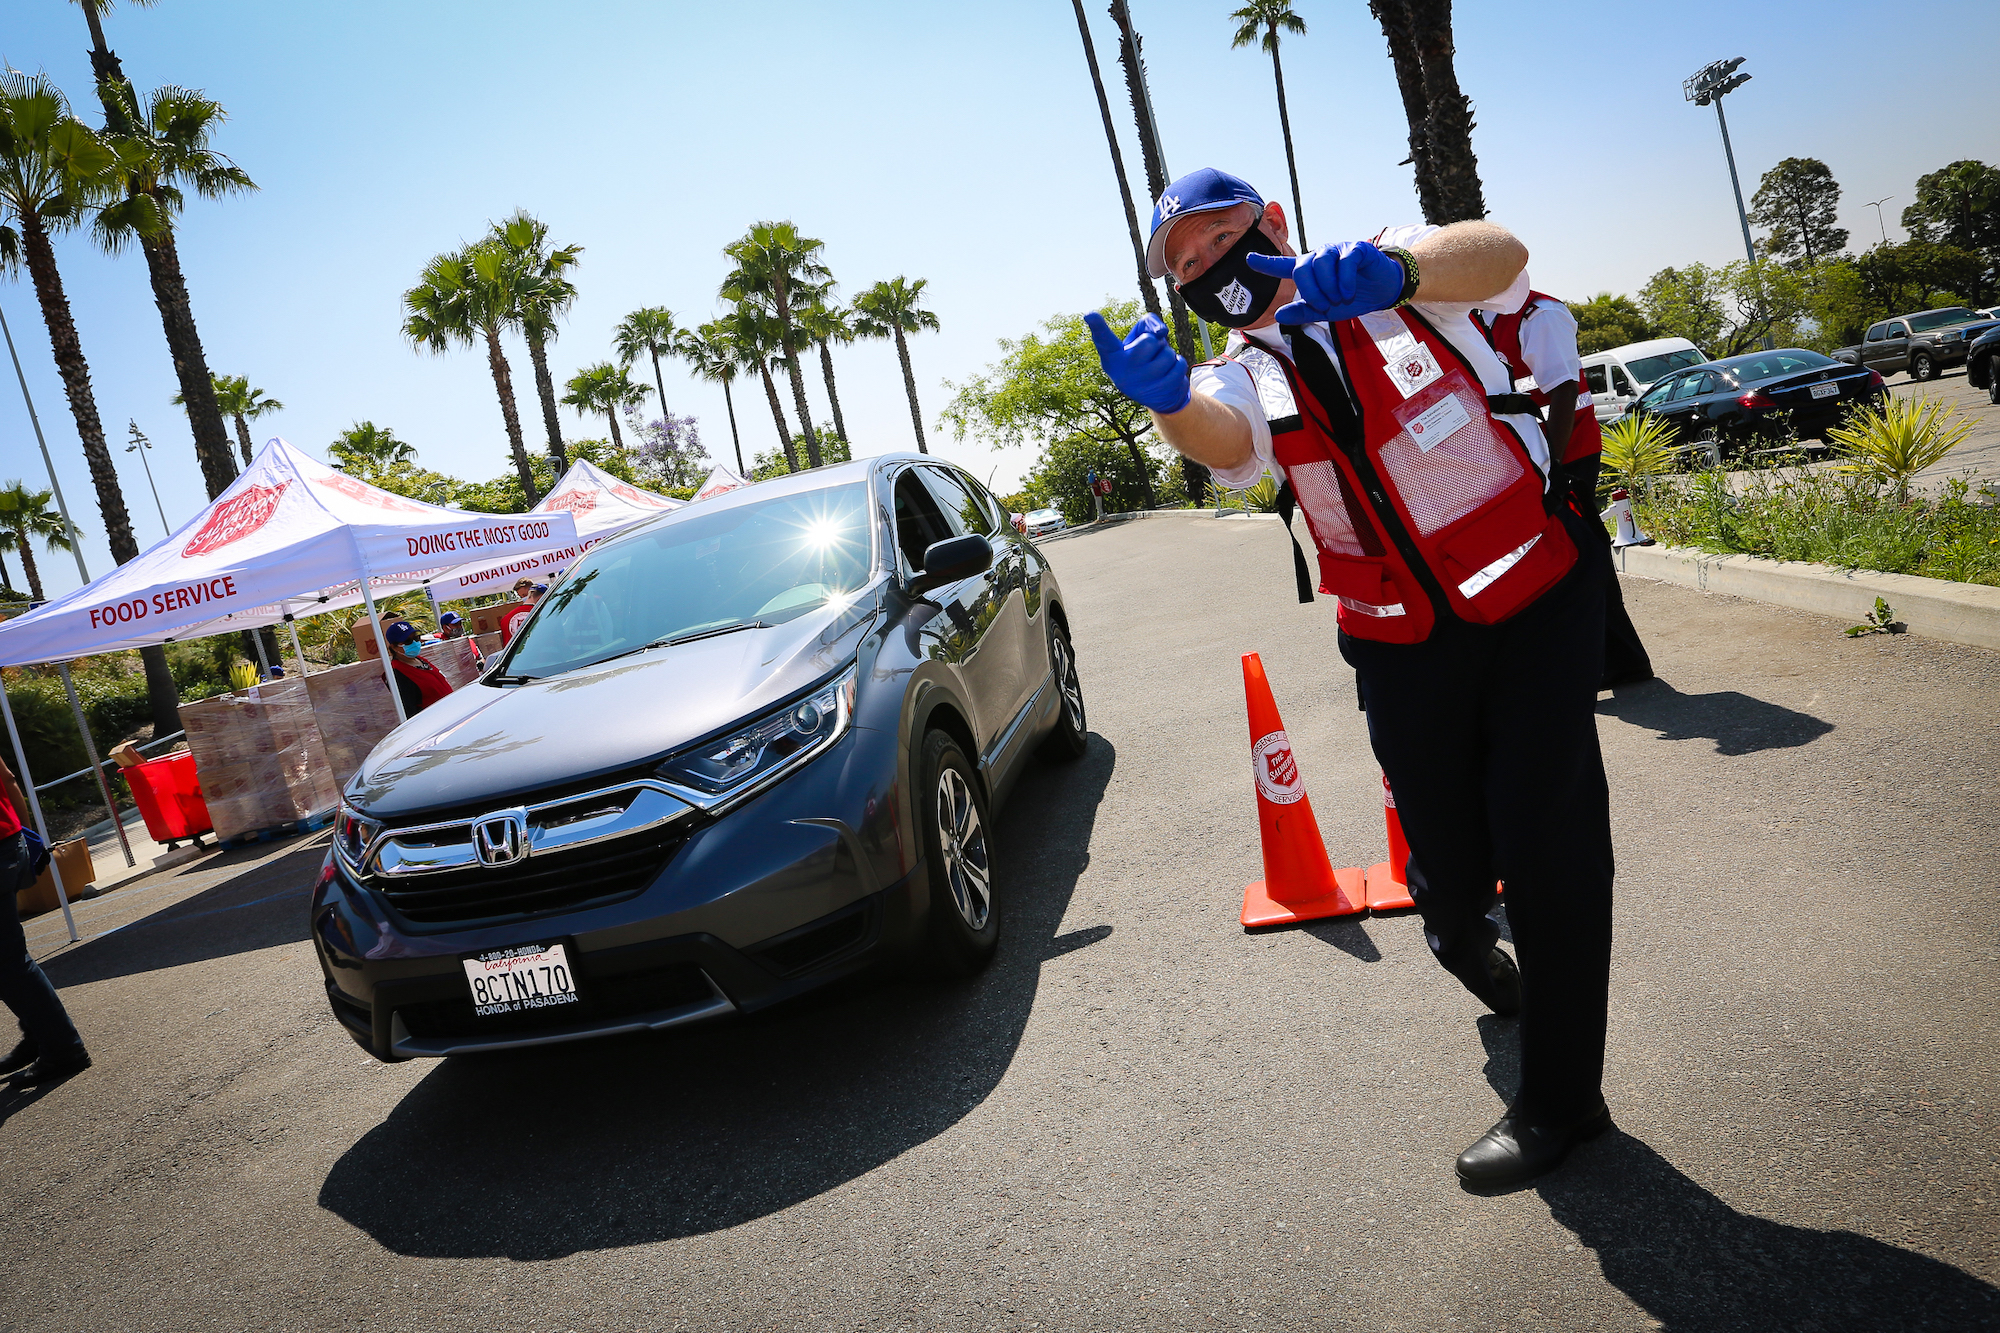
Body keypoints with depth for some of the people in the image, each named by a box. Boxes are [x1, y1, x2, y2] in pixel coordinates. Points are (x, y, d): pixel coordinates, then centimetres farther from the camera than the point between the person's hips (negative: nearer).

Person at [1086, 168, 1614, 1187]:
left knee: (1547, 852, -5)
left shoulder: (1401, 279, 1)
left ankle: (1561, 1097, 13)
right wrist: (1170, 401, -47)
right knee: (1449, 863, 4)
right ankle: (1463, 938, 43)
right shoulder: (1250, 376, 3)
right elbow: (1223, 434, -23)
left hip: (1538, 598, -2)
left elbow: (1500, 256, -22)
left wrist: (1393, 269, -43)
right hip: (1405, 648, 2)